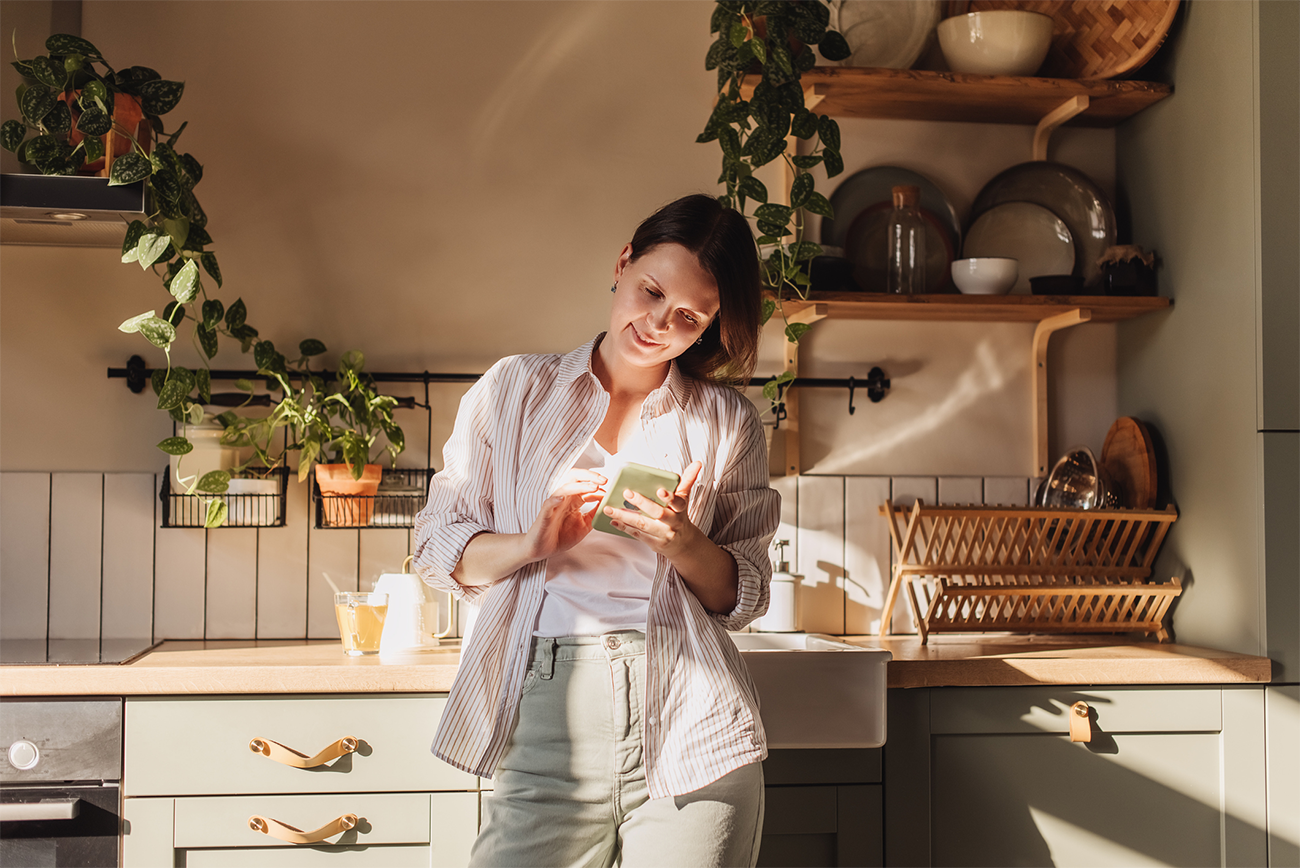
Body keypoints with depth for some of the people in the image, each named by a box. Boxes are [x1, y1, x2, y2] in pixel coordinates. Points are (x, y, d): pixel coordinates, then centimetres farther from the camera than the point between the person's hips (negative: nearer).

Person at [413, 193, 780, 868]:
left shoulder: (727, 420, 11)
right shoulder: (512, 390, 10)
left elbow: (744, 598, 9)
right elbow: (436, 547, 8)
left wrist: (682, 543, -10)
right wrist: (531, 545, -9)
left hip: (690, 726, 1)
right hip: (547, 718, 0)